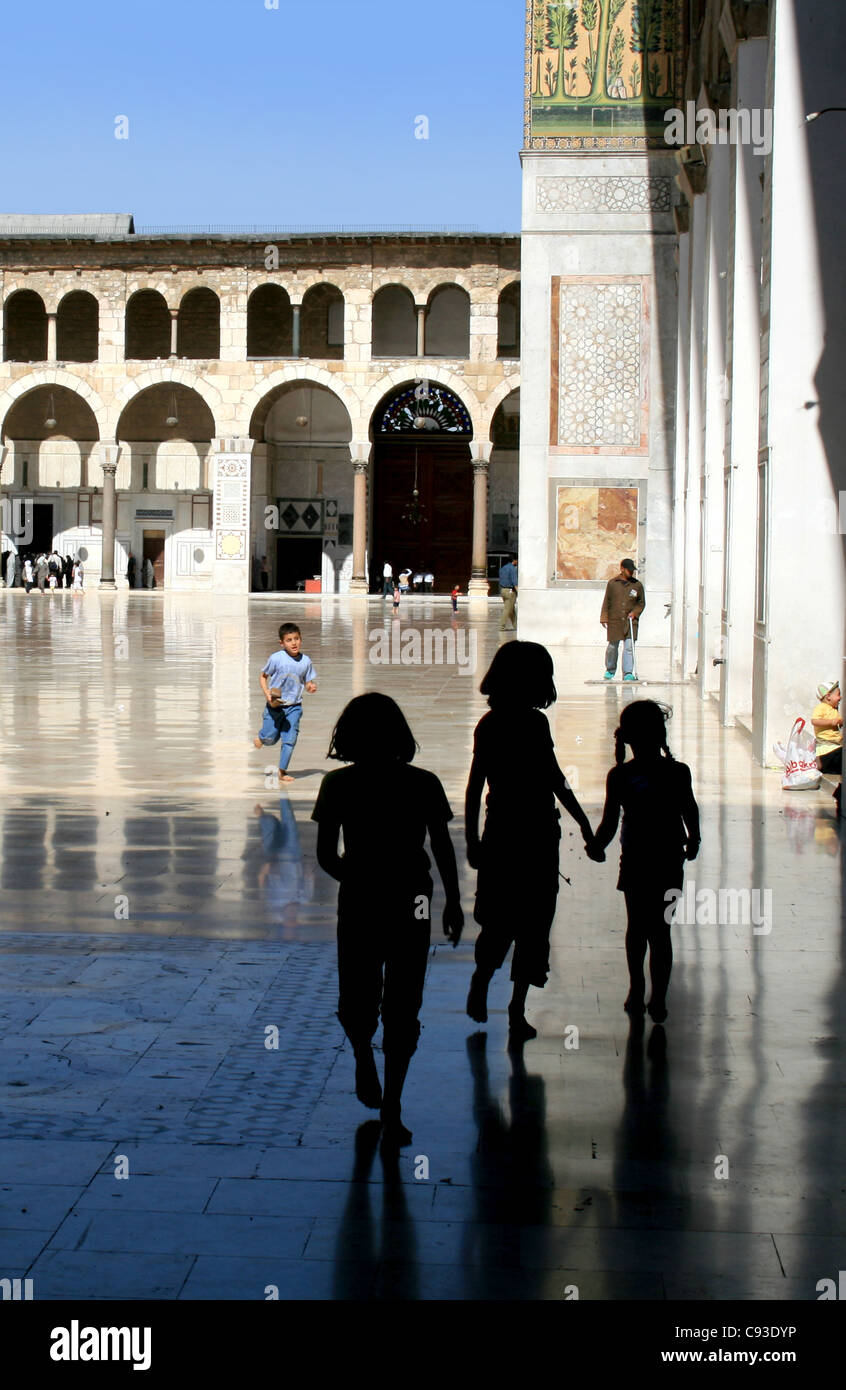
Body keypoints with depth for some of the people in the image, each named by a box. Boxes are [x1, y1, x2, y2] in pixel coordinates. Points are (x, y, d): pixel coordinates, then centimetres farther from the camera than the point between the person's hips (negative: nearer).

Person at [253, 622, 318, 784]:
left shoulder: (306, 661, -4)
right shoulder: (275, 658, -12)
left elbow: (308, 682, 6)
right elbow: (263, 676, 0)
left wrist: (311, 687, -18)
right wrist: (267, 693, -15)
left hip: (294, 707, 2)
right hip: (275, 705, -2)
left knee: (290, 740, -2)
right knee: (270, 739, 4)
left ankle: (282, 771, 11)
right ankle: (260, 737, 41)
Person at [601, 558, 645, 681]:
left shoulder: (637, 585, 5)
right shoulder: (612, 583, 3)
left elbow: (642, 603, 12)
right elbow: (606, 602, 6)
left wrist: (635, 612, -5)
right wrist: (604, 618, 1)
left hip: (630, 621, 0)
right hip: (614, 621, 0)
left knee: (629, 646, -9)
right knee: (612, 646, 8)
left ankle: (628, 673, -8)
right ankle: (610, 670, 27)